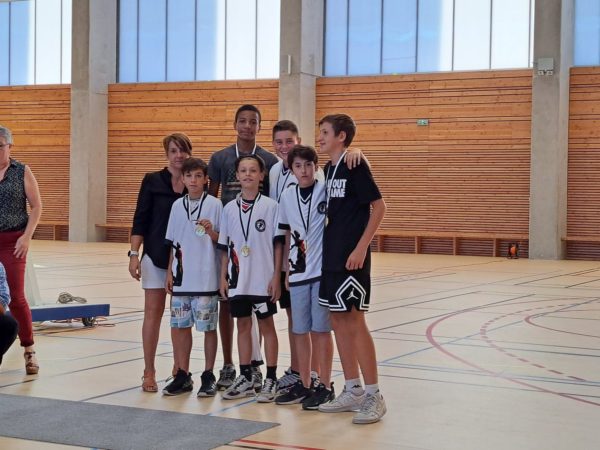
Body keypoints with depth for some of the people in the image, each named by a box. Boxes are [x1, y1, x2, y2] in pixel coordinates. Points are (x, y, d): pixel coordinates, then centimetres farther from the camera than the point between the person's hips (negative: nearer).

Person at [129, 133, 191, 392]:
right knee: (153, 313, 1)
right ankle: (149, 373, 8)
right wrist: (134, 254, -7)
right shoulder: (152, 181, 1)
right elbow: (140, 220, 0)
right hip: (156, 256, -1)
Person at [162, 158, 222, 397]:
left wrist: (211, 231, -20)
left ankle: (208, 376, 12)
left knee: (208, 327, 2)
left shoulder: (214, 204, -4)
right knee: (180, 326, 8)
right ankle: (183, 376, 19)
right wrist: (169, 272, 9)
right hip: (181, 278, 4)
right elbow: (173, 242, 13)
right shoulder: (178, 205, 8)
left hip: (206, 278, -4)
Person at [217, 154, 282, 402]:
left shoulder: (271, 206, -5)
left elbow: (278, 244, -4)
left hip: (263, 279, -3)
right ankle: (245, 378, 20)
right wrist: (223, 277, 6)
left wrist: (276, 277, -7)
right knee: (243, 325, 11)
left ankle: (271, 379, 13)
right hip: (238, 280, 4)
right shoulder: (229, 209, 5)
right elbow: (225, 247, 10)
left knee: (266, 325, 5)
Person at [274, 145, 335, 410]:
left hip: (322, 270, -4)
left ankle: (325, 386, 11)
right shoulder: (287, 196, 6)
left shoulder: (326, 190, -5)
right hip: (298, 272, 4)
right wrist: (285, 269, 14)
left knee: (321, 330, 1)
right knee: (300, 331, 11)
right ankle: (304, 385, 23)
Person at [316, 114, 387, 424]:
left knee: (354, 320, -7)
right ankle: (353, 392, 18)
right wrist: (323, 242, 14)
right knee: (338, 320, 10)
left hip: (351, 257, -8)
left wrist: (361, 247, -17)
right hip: (330, 256, 8)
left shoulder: (355, 166, -10)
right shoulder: (328, 170, 13)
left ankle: (373, 395, 0)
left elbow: (378, 206, -13)